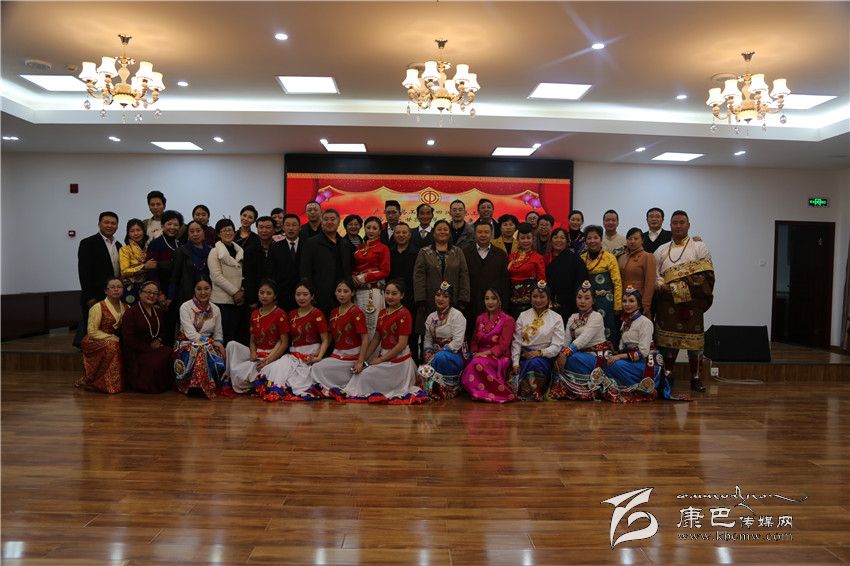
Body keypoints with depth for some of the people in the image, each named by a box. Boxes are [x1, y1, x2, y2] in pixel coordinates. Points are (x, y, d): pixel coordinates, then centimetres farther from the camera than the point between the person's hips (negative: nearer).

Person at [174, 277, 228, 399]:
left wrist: (219, 344, -14)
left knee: (219, 360, -30)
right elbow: (191, 334, -16)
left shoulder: (215, 310, 6)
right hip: (187, 344, -3)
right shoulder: (185, 307, -8)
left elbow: (218, 334, 8)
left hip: (209, 346, 3)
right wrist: (212, 342, -21)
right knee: (202, 350, -37)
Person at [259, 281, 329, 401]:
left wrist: (319, 357, -20)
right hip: (293, 354, 5)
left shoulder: (317, 314, -4)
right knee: (277, 367, -22)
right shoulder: (292, 314, 14)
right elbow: (288, 338, 19)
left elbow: (325, 340, -7)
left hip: (310, 355, -5)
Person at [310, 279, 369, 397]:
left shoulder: (356, 312, -11)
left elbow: (365, 338, -15)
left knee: (317, 368, -18)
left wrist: (360, 361, -21)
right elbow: (330, 337, 16)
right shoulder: (334, 312, 12)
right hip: (337, 354, 7)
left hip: (352, 356, -7)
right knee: (316, 367, -13)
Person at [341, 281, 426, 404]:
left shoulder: (404, 314, -13)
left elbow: (402, 344, -17)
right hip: (384, 356, 8)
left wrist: (381, 359, -13)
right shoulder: (382, 313, 11)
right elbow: (376, 339, 11)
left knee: (365, 375, -15)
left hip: (398, 359, -8)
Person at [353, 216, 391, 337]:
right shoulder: (359, 247, 17)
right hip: (358, 289, 5)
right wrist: (353, 276, -2)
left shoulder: (383, 248, 3)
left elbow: (385, 271, -3)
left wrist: (366, 277, -12)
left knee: (372, 324, -7)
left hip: (374, 289, -4)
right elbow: (353, 267, 19)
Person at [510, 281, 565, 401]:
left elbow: (557, 346, -2)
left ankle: (533, 394, -19)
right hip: (524, 356, 2)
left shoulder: (556, 318, 4)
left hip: (544, 357, -2)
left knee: (534, 363, -36)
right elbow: (516, 341, 6)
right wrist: (515, 363, -5)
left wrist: (539, 352, -17)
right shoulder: (523, 316, 12)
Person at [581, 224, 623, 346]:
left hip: (606, 301, -3)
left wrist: (617, 306, -9)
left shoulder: (609, 257, -3)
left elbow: (617, 283, -5)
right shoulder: (582, 258, 8)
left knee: (606, 333, -2)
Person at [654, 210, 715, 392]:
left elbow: (706, 275, -5)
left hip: (692, 303, -2)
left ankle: (695, 377, 11)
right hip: (667, 303, 2)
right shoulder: (661, 250, 14)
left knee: (694, 340, 0)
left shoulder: (699, 247, 5)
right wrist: (663, 286, -13)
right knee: (667, 339, 3)